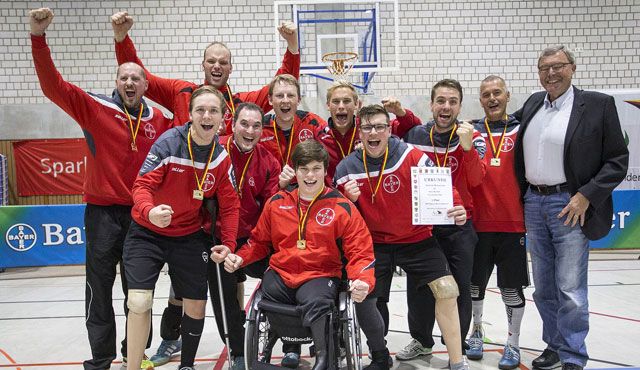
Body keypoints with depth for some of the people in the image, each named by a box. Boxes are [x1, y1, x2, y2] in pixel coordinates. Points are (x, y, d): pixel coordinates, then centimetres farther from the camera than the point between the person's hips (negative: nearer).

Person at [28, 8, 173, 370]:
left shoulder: (160, 120, 4)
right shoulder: (95, 108, -4)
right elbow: (54, 85, -14)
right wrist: (39, 38, -24)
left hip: (142, 213, 2)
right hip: (103, 211, -2)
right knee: (100, 287, 5)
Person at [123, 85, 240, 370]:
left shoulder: (221, 158, -8)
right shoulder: (169, 142, -19)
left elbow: (230, 205, -1)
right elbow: (142, 184, -20)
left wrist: (228, 246, -7)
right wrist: (150, 212, -41)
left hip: (189, 237, 3)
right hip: (147, 233, -3)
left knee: (196, 307, 7)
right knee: (139, 302, -17)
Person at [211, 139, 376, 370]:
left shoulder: (342, 207, 0)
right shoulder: (277, 202, 10)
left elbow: (360, 252, 0)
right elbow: (260, 241, 21)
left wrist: (363, 281, -19)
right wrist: (239, 258, 3)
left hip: (320, 276, -4)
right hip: (280, 273, 4)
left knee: (315, 302, -34)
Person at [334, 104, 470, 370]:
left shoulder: (411, 156, -14)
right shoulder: (346, 169, -6)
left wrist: (457, 210, -29)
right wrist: (350, 200, -18)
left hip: (416, 239, -1)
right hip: (374, 244, 2)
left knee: (447, 290, -12)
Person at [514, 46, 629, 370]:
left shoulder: (598, 104, -5)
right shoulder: (532, 104, 10)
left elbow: (617, 160, -6)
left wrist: (586, 196, -14)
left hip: (570, 205, -5)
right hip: (533, 203, 5)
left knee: (570, 288, -4)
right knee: (543, 286, 14)